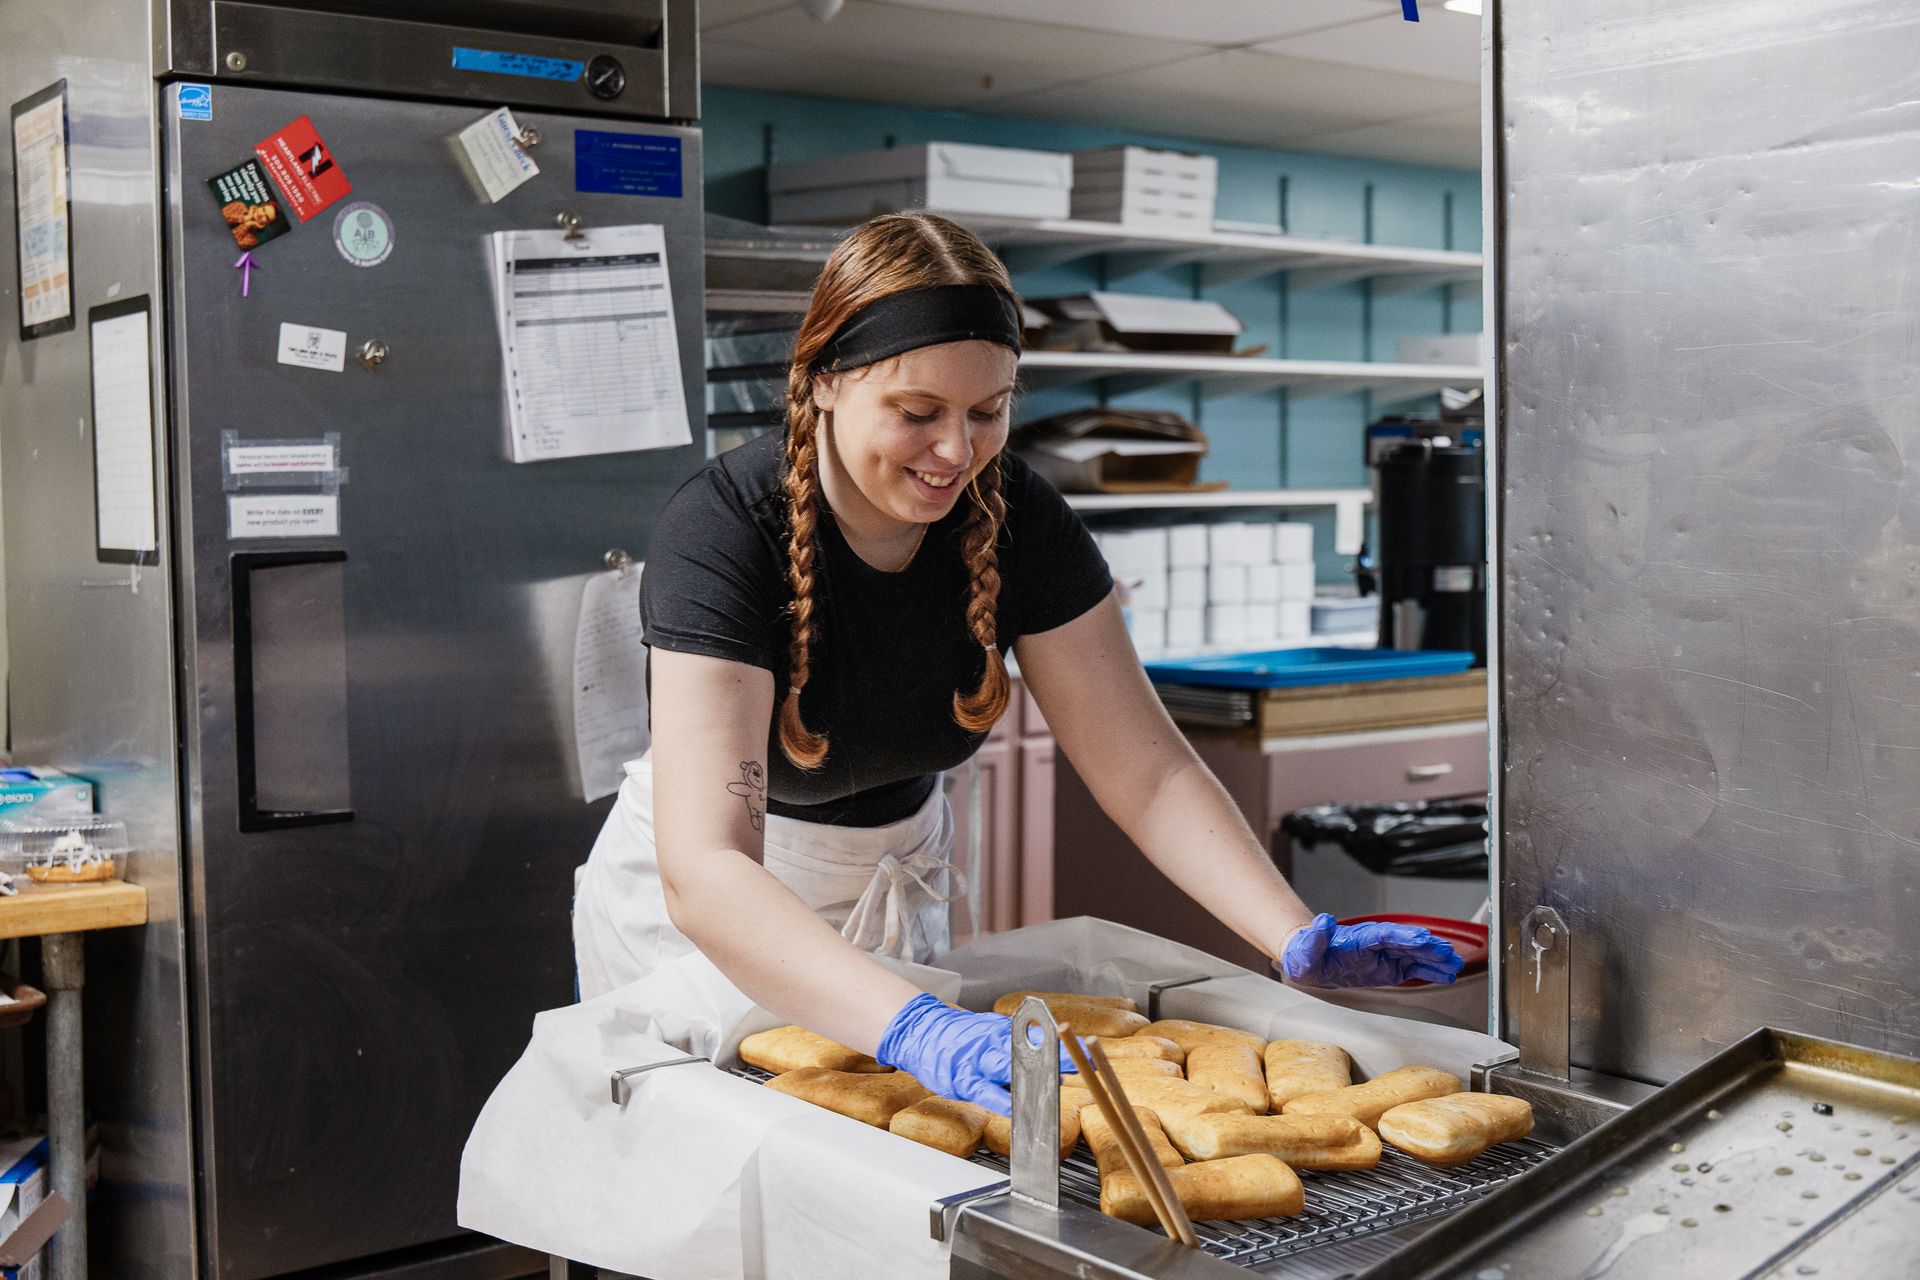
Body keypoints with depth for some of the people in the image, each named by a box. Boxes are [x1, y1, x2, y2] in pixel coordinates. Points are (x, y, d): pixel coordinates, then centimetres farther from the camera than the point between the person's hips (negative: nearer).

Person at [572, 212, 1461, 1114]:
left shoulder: (1019, 522, -16)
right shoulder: (723, 531, -31)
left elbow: (1147, 772, -14)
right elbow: (703, 872, -41)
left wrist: (1301, 942, -30)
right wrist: (917, 1030, -55)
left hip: (897, 889, 4)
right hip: (709, 922, -4)